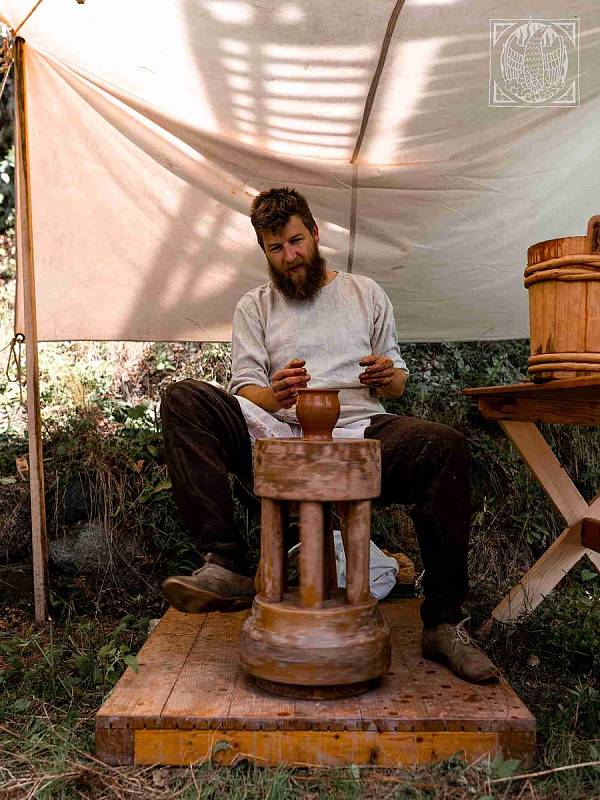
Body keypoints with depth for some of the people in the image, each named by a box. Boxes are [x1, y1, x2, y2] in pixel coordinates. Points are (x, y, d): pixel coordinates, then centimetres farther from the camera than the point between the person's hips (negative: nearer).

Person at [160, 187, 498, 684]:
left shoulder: (365, 293, 20)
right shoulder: (254, 307, 18)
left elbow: (396, 385, 19)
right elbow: (245, 387, 6)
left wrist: (388, 377, -6)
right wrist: (273, 395, -19)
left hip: (359, 434, 0)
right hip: (279, 438, 1)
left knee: (447, 446, -30)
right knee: (183, 400, -22)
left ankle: (443, 624, -19)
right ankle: (227, 567, -28)